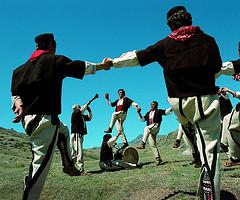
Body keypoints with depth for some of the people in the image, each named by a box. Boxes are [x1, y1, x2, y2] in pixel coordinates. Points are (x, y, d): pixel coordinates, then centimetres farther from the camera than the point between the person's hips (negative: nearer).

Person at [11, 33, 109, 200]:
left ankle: (68, 165, 37)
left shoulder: (23, 67, 14)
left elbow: (15, 92, 6)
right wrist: (102, 66, 20)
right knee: (41, 163, -8)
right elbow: (82, 67, 6)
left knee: (63, 130, 32)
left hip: (28, 117, 9)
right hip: (45, 118, -9)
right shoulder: (55, 60, -3)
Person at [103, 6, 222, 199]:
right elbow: (217, 71, 7)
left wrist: (113, 62, 21)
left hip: (178, 102, 3)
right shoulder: (208, 40, -1)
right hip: (205, 99, -3)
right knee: (210, 149, -3)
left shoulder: (165, 44, 1)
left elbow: (136, 56, 8)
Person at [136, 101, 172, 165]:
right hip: (150, 129, 6)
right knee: (152, 144, 1)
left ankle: (143, 144, -44)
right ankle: (158, 158, 7)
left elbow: (166, 112, 0)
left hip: (156, 126, -6)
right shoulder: (148, 113, 26)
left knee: (146, 128, -37)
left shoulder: (158, 111, 12)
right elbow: (143, 119, 22)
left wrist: (171, 108, -16)